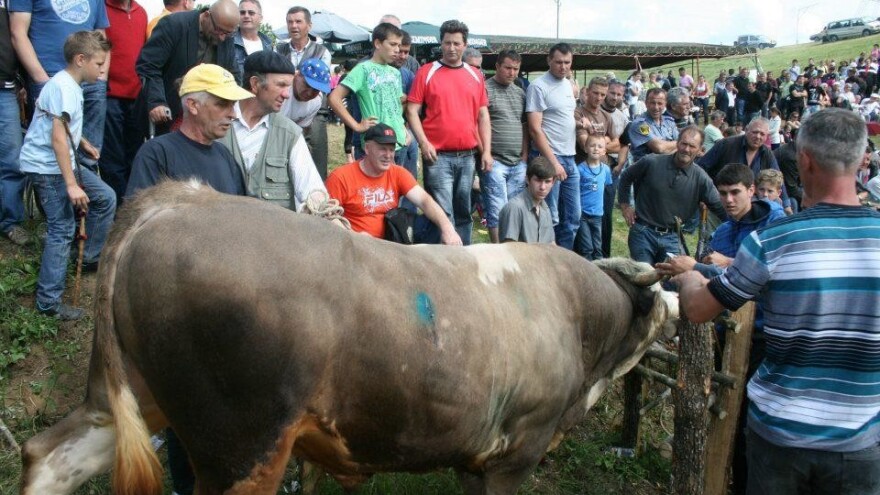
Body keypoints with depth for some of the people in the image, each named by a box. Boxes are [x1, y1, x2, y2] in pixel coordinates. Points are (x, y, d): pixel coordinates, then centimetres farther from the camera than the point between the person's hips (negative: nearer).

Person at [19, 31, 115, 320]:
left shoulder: (70, 83, 11)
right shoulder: (64, 87, -20)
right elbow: (58, 137, -26)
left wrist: (83, 143, 31)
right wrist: (71, 185, -27)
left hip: (60, 162, 10)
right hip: (46, 167, -10)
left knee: (105, 198, 13)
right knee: (62, 229, -10)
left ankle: (91, 258, 26)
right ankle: (48, 303, -5)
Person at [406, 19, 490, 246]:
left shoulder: (475, 76, 12)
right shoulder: (427, 72, 1)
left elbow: (483, 115, 13)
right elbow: (412, 111, -3)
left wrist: (487, 151, 5)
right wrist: (424, 143, -14)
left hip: (467, 156, 4)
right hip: (438, 156, -4)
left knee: (463, 212, 12)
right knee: (443, 213, -6)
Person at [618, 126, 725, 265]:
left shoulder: (701, 178, -5)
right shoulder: (651, 163, -8)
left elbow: (720, 208, -1)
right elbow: (626, 177, 8)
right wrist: (624, 205, 5)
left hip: (671, 237, 2)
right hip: (643, 232, -2)